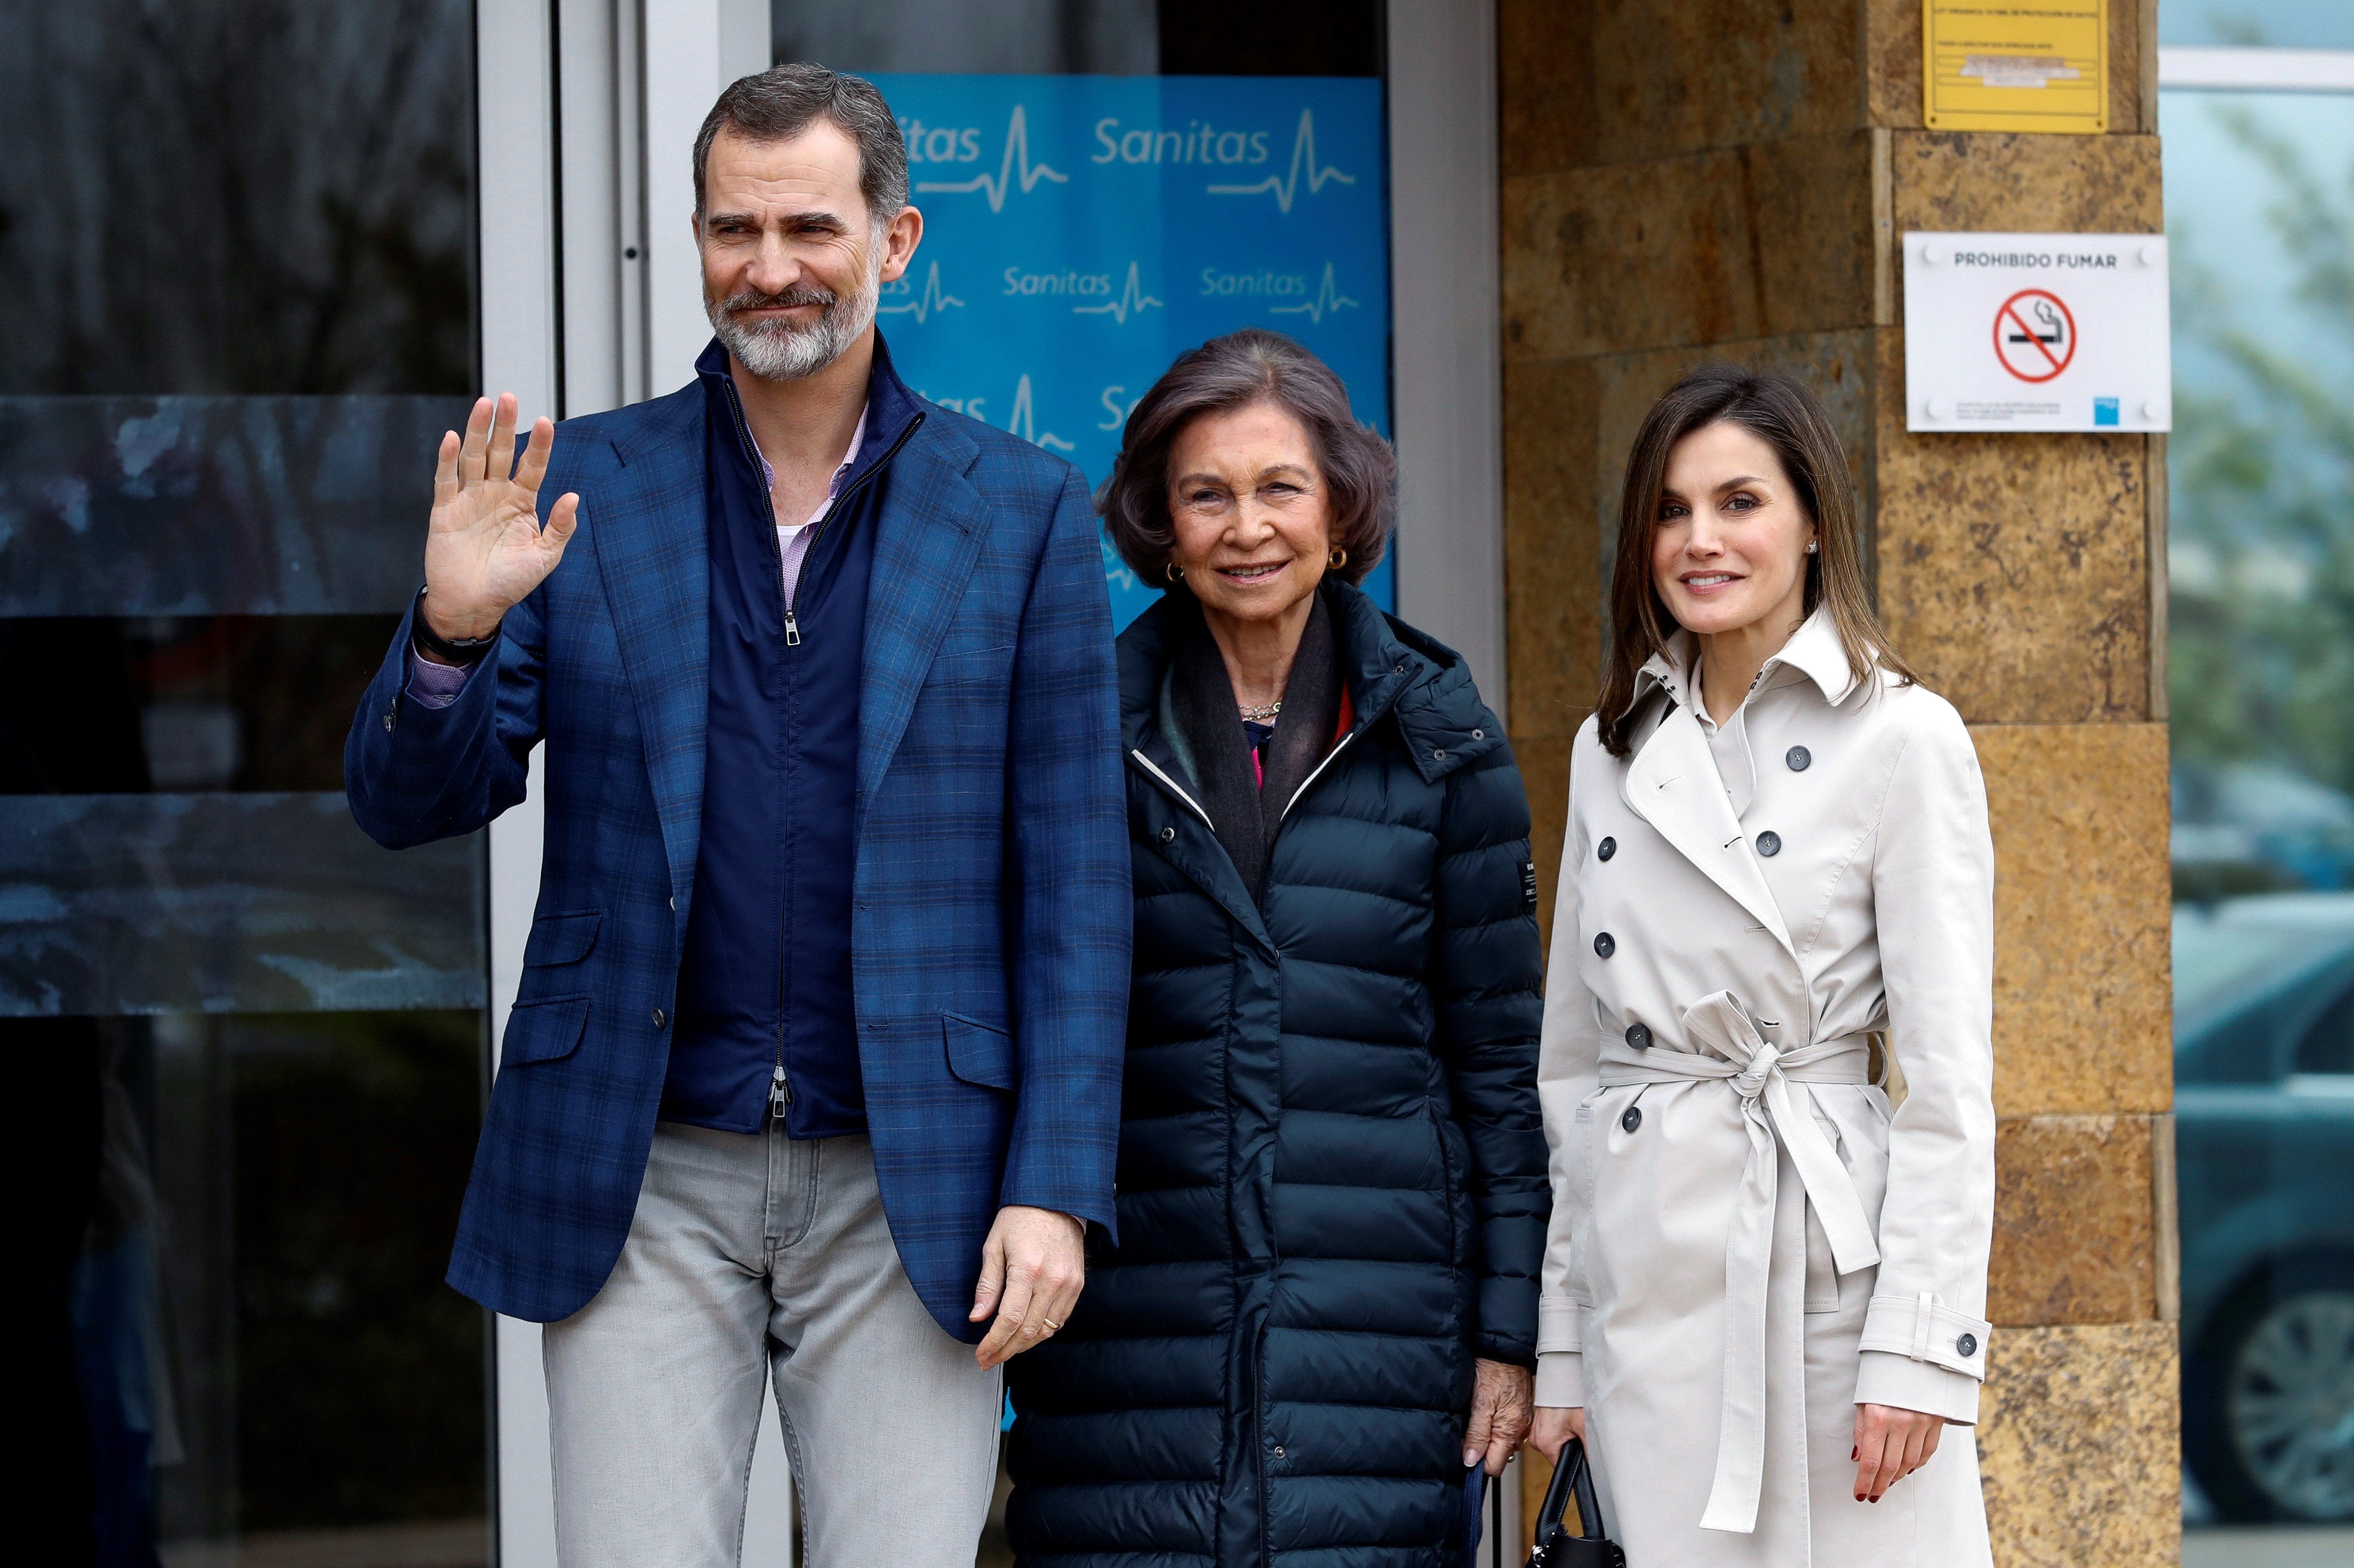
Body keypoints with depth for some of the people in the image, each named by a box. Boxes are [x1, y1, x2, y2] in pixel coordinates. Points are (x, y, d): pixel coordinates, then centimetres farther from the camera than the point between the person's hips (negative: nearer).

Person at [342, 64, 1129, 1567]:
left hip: (908, 1194, -1)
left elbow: (1074, 886, 3)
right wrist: (451, 632, -16)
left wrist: (1055, 1189, -5)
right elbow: (409, 805, 5)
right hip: (644, 1183, 1)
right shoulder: (581, 489, 6)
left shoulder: (1022, 513, 4)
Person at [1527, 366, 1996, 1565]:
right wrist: (1559, 1345, 11)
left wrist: (1918, 1349, -13)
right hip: (1646, 1273, 4)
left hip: (1824, 1244, -4)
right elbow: (1574, 1059, 14)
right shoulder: (1614, 750, 12)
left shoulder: (1902, 738, -3)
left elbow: (1947, 1076, -7)